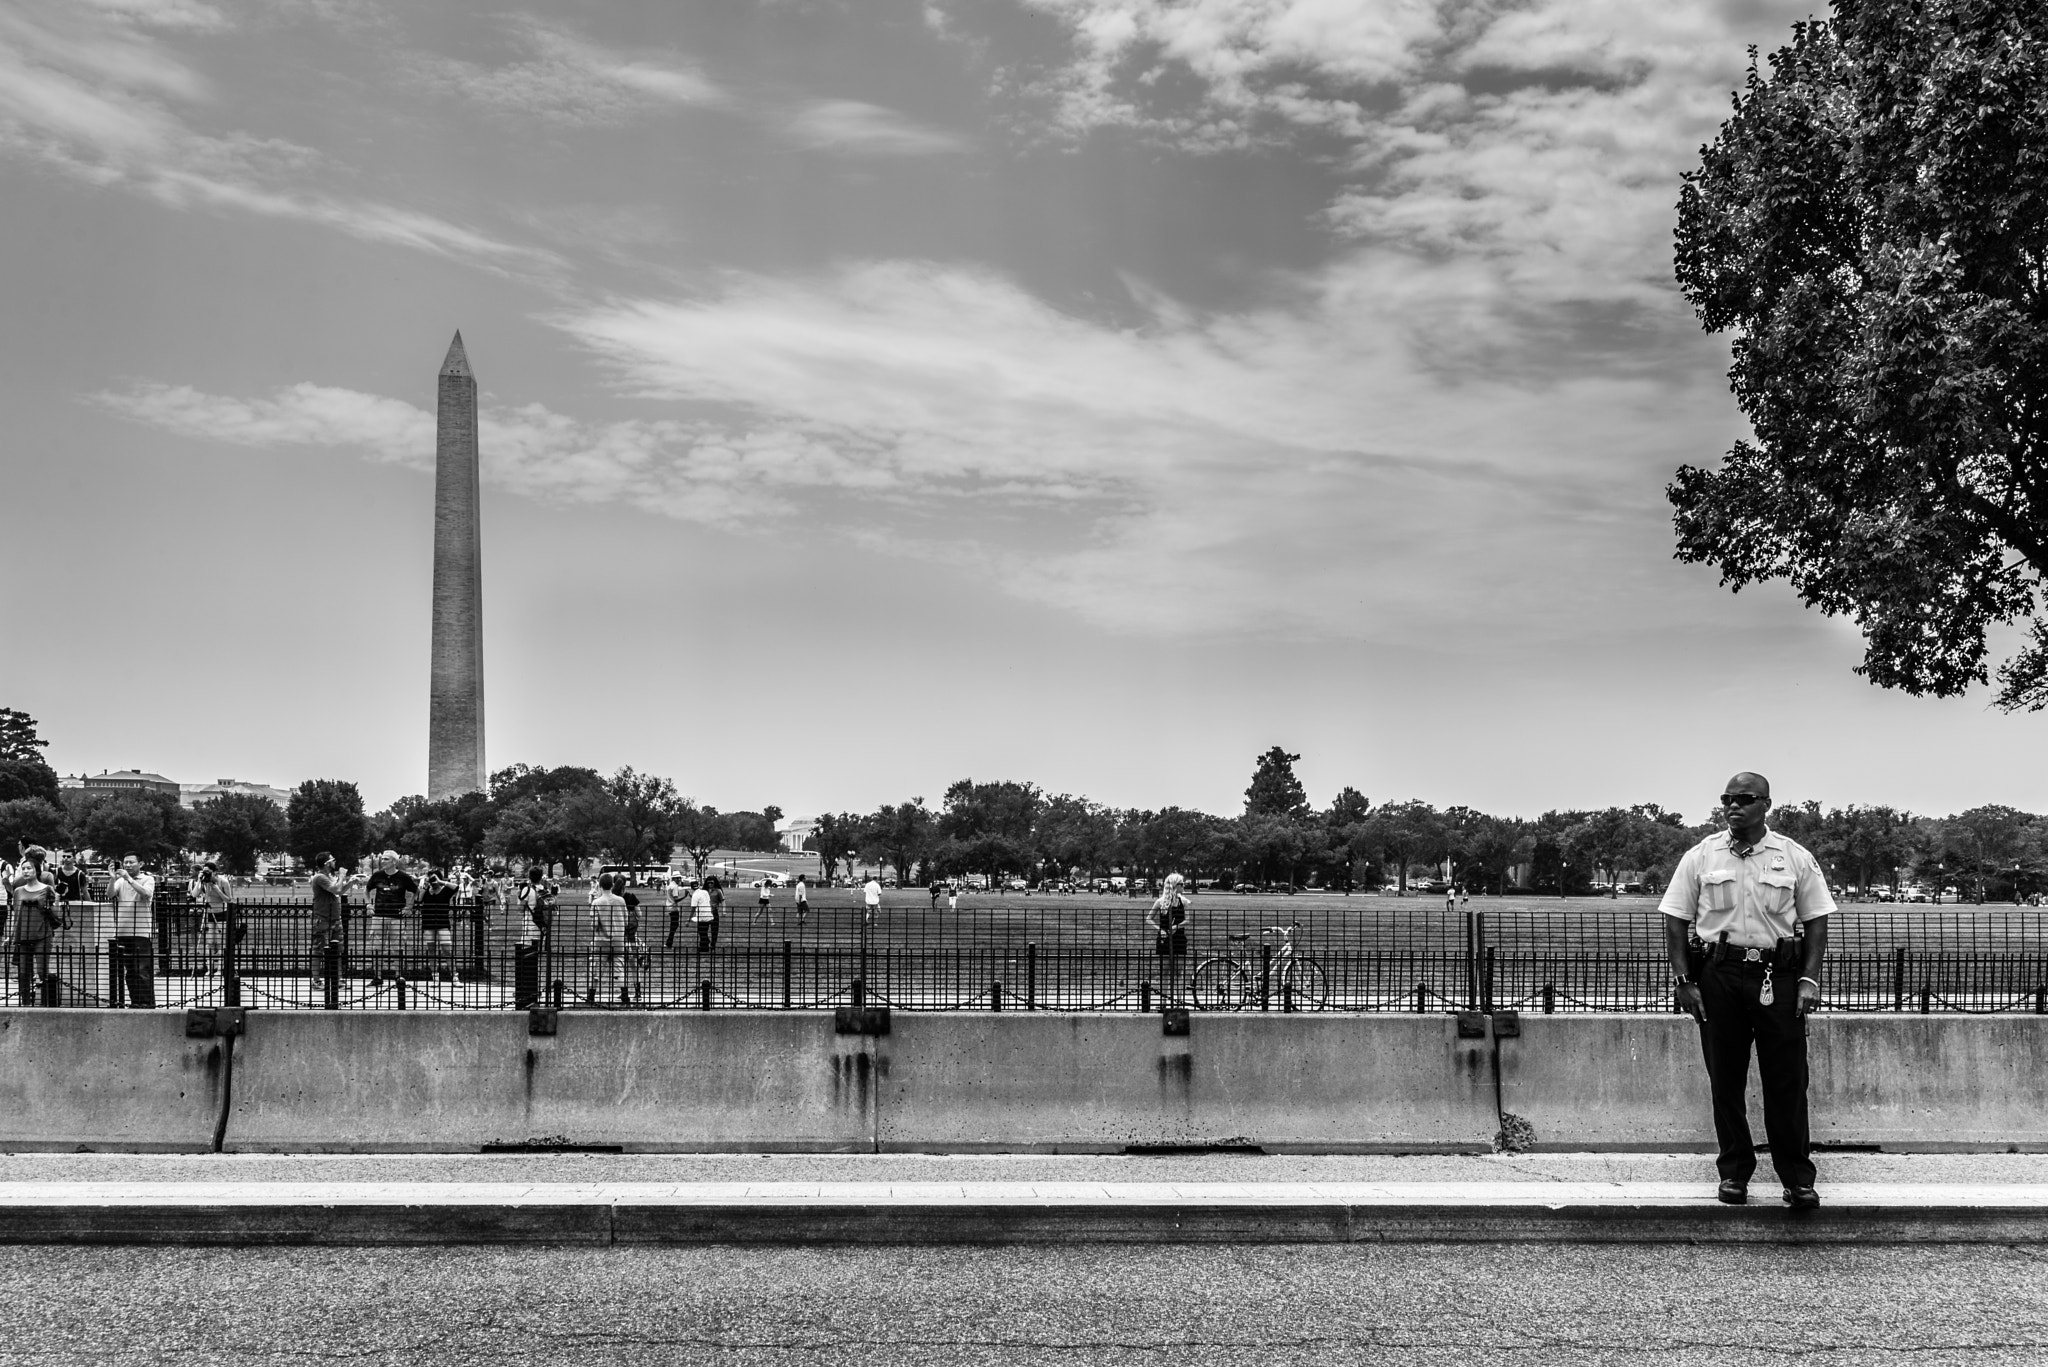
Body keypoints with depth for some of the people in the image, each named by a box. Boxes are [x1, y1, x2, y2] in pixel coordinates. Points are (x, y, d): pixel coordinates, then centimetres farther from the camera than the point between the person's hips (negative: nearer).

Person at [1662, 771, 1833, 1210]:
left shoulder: (1796, 858, 5)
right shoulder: (1700, 857, 4)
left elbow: (1815, 921, 8)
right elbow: (1675, 921, 5)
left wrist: (1810, 979, -1)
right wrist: (1684, 981, -2)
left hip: (1778, 975, -1)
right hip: (1718, 975, 1)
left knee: (1787, 1079, -1)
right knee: (1725, 1079, 6)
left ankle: (1798, 1177, 7)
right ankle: (1734, 1172, 16)